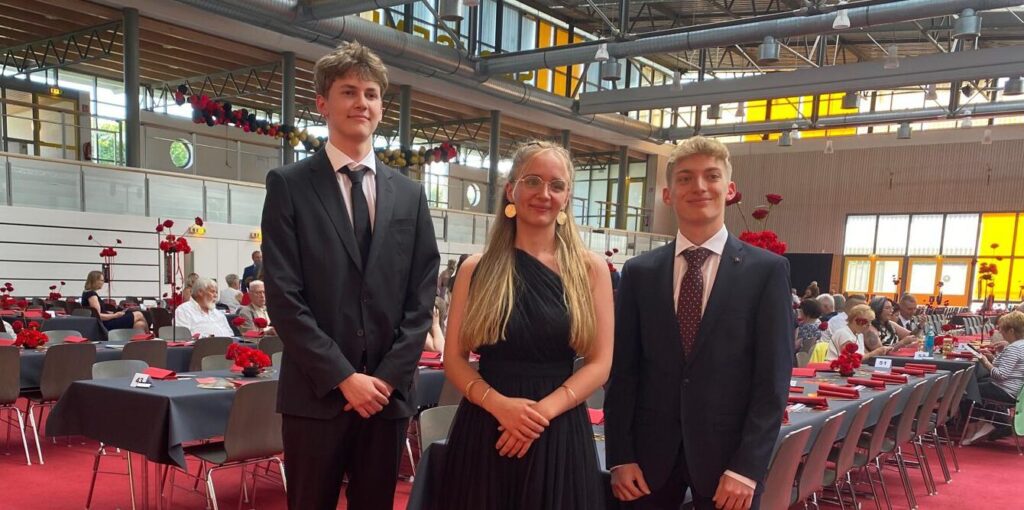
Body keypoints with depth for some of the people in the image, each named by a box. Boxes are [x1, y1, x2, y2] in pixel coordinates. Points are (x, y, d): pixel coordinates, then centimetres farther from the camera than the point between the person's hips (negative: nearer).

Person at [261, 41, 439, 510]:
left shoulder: (409, 194, 9)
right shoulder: (288, 185, -1)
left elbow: (422, 297, 5)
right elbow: (284, 297, -8)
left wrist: (388, 375, -5)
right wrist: (343, 377, -12)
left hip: (388, 393, 3)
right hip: (316, 393, -3)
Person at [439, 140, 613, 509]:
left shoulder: (590, 269, 1)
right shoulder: (477, 269, 2)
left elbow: (599, 363, -2)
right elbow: (454, 359, 1)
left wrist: (542, 411, -16)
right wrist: (499, 404, -16)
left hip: (558, 435, 0)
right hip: (483, 430, 1)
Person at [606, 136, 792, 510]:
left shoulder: (768, 270, -2)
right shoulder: (639, 272, 3)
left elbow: (774, 378, -5)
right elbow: (622, 371, 3)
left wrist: (747, 467, -10)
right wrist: (620, 457, -2)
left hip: (728, 452, -1)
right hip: (651, 451, 2)